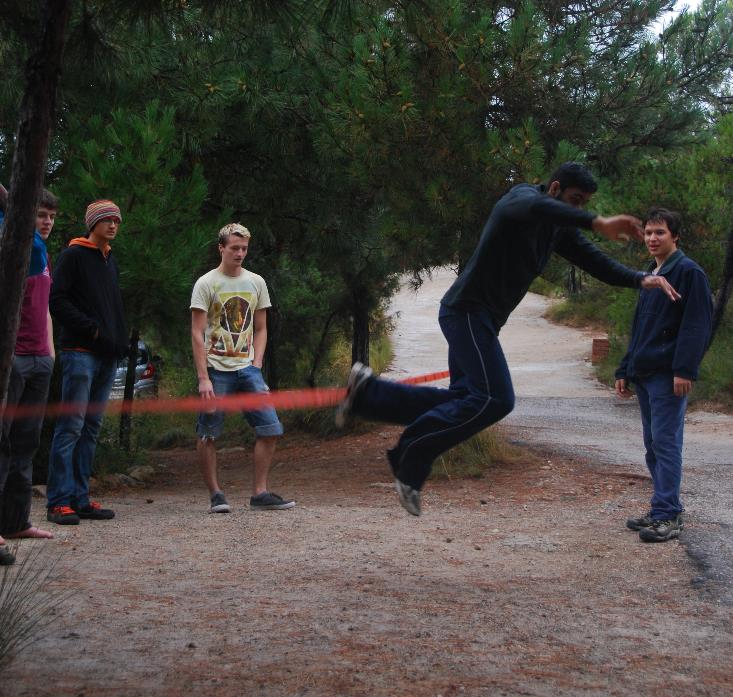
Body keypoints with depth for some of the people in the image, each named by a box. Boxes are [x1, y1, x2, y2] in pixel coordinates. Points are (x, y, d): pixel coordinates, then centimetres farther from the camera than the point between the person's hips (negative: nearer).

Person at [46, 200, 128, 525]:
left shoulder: (111, 261, 21)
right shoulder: (73, 255, -2)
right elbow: (57, 300, -11)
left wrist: (120, 341, 11)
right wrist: (91, 328, -15)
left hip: (107, 355, 8)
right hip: (79, 352, -8)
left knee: (91, 429, 8)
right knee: (71, 426, -11)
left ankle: (80, 499, 11)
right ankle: (59, 501, -11)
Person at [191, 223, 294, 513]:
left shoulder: (256, 283, 11)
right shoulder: (206, 284, -3)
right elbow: (197, 334, -7)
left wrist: (256, 365, 3)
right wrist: (203, 378, -14)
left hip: (247, 369, 4)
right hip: (217, 369, -4)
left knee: (270, 429, -3)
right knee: (208, 435, -1)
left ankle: (260, 494, 4)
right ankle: (216, 494, 11)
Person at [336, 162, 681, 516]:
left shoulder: (558, 229, 13)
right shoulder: (520, 197, -13)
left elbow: (595, 261, 11)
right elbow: (536, 206, -38)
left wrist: (641, 279, -7)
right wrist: (597, 223, -48)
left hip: (483, 320, 10)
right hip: (467, 310, -10)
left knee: (464, 399, 11)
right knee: (495, 398, -18)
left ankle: (367, 391, 17)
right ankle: (413, 455, -10)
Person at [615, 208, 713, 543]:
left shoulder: (688, 272, -7)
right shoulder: (650, 277, 20)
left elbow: (697, 325, -14)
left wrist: (684, 370, -21)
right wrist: (625, 370, 21)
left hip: (668, 376, -9)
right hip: (645, 375, 9)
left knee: (665, 443, -9)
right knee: (653, 445, 10)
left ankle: (667, 516, -8)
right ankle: (664, 510, 17)